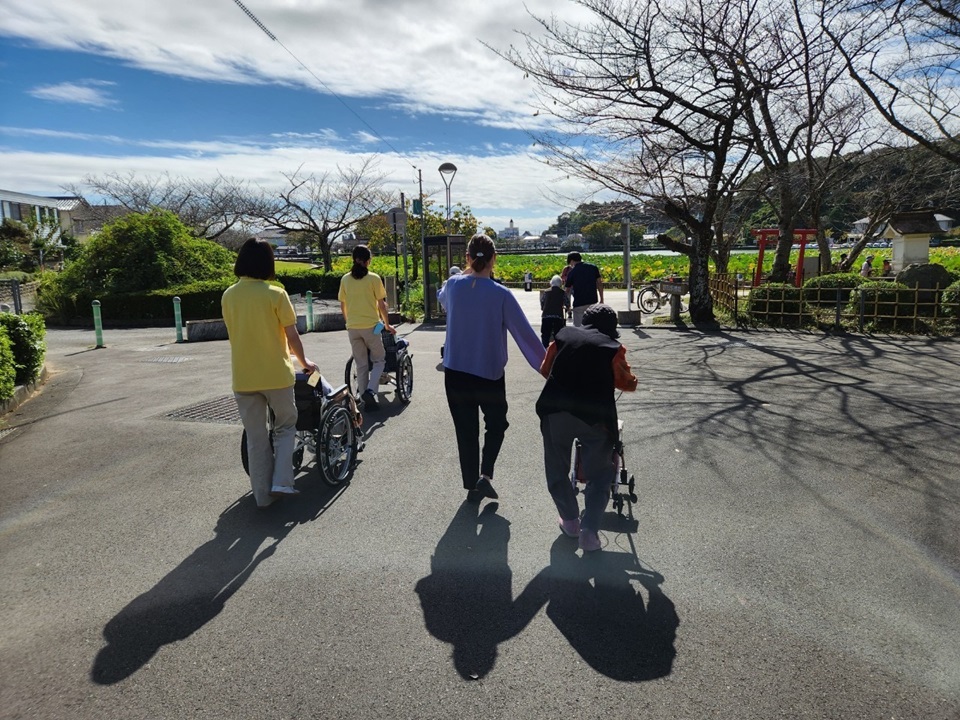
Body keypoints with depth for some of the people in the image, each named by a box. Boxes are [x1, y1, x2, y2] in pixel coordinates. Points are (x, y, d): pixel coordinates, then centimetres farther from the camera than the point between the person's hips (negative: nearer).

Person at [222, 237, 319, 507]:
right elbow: (292, 335, -7)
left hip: (243, 378, 3)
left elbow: (233, 333, 10)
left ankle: (263, 494, 18)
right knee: (285, 426, 17)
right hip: (276, 374, -3)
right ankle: (281, 482, 7)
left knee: (255, 437, 11)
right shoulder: (276, 294, -11)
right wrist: (304, 361, 10)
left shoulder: (228, 296, 2)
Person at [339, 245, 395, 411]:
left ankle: (366, 399, 15)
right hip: (371, 326, -3)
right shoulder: (373, 278, -7)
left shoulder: (345, 279, 4)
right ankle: (370, 390, -8)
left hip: (352, 328, 4)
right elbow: (381, 304, -5)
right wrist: (387, 324, 6)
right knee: (379, 360, 12)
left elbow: (342, 306, 9)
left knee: (361, 365, 12)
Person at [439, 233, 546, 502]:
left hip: (455, 373, 2)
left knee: (466, 430, 14)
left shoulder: (453, 286, -5)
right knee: (496, 425, 19)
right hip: (489, 374, -2)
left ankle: (471, 485, 20)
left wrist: (468, 273, 16)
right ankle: (485, 475, 1)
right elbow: (525, 333, -10)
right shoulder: (501, 295, -13)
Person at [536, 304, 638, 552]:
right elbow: (628, 383, 14)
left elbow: (545, 369, 20)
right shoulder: (613, 348, 6)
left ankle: (570, 520, 30)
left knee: (557, 470, 21)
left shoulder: (563, 335, 12)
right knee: (599, 474, 13)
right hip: (594, 417, -2)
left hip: (555, 412, 2)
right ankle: (589, 531, 5)